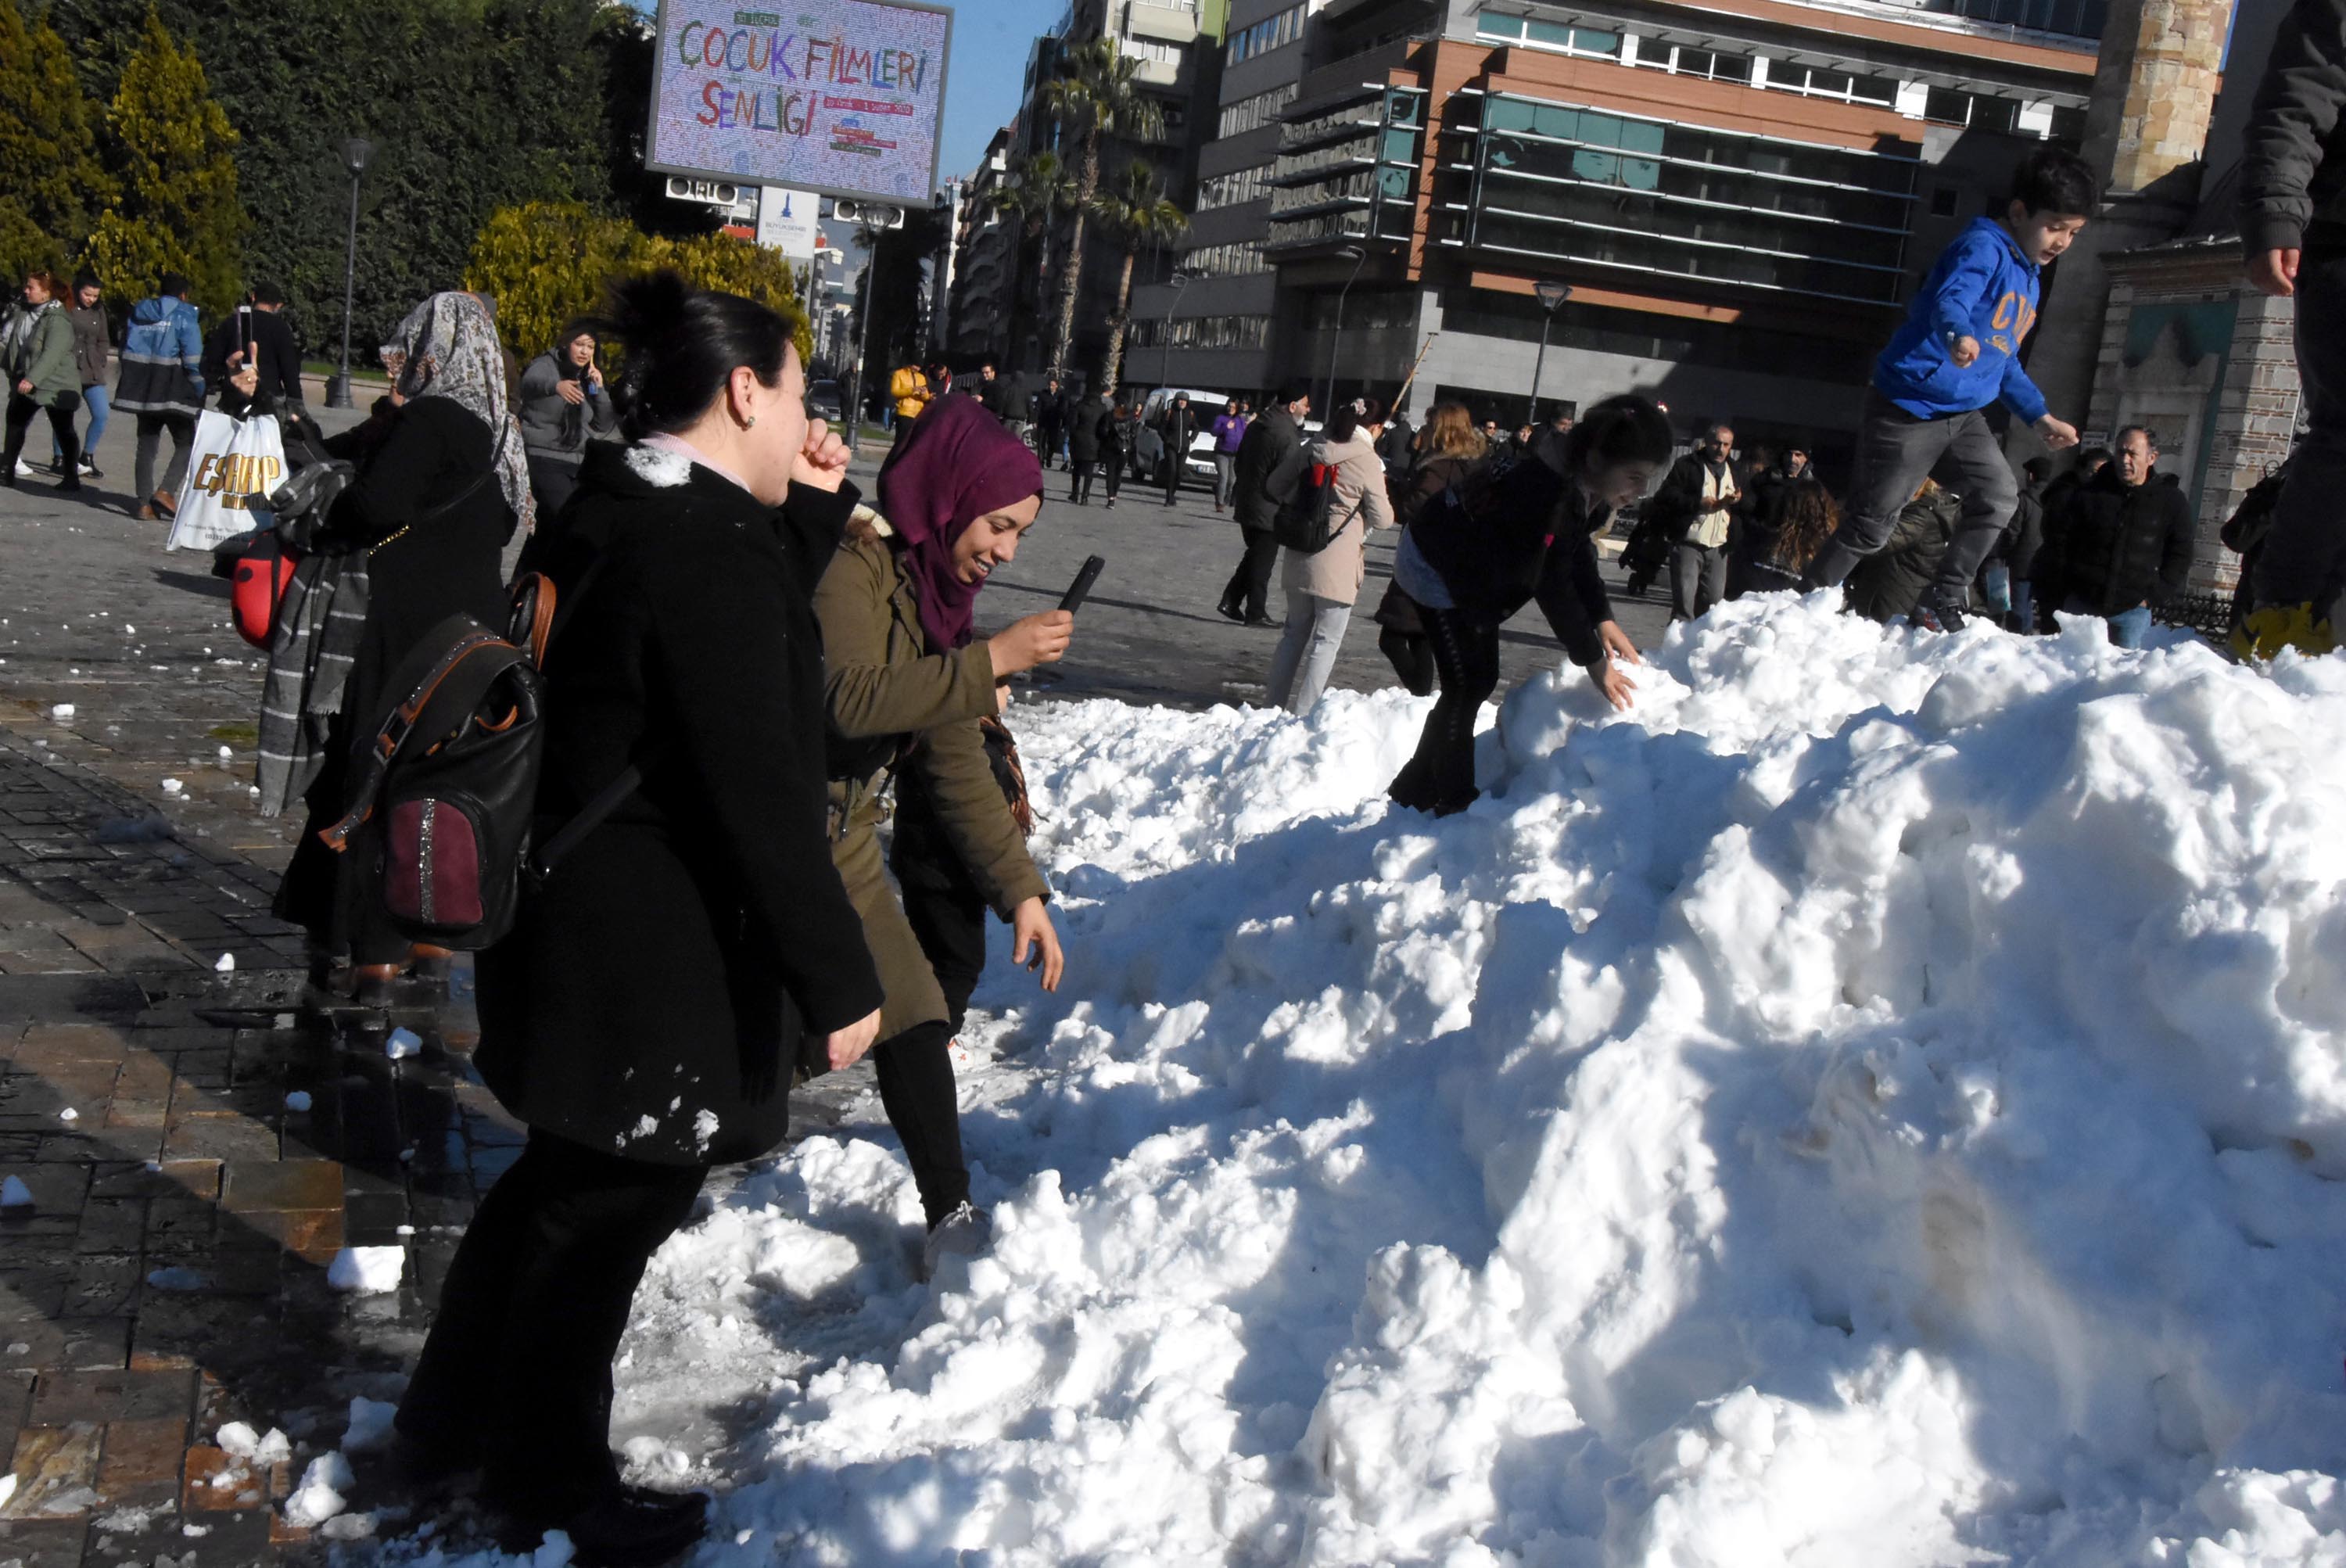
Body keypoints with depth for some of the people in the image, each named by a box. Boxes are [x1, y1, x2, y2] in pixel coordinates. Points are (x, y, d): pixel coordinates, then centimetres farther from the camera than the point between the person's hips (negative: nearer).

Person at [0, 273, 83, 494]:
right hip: (26, 383, 8)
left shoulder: (58, 319, -19)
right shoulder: (20, 313, 4)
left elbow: (52, 354, -27)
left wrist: (32, 379, -33)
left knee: (63, 430, 0)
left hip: (56, 385, -8)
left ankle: (71, 478, 5)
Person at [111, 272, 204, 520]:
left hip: (141, 388, 6)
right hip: (173, 392, -6)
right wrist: (200, 390, -4)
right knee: (186, 443, 4)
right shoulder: (183, 315, -6)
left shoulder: (138, 313, 12)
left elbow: (125, 349, 14)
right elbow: (193, 357, -12)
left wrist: (132, 383, 19)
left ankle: (145, 503, 7)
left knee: (146, 444, 10)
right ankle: (166, 491, -15)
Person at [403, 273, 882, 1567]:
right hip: (661, 959, -10)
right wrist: (837, 982, -21)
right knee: (612, 1206, 9)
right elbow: (760, 794, -26)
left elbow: (755, 637, 19)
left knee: (566, 1171, 26)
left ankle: (454, 1414, 43)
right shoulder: (710, 550, -24)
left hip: (578, 924, 10)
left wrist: (812, 504, 10)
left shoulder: (617, 514, 7)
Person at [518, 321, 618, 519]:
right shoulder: (547, 365, 0)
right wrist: (556, 385, -46)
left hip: (575, 461, 6)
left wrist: (599, 389, 0)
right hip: (543, 457, -6)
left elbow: (606, 426, 12)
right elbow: (531, 380, -25)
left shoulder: (588, 379, 16)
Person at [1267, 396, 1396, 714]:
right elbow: (1382, 518, -7)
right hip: (1337, 562, -6)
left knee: (1295, 632, 17)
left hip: (1300, 556, 6)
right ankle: (1303, 714, 0)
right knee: (1327, 641, 2)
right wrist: (1382, 493, 11)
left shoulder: (1314, 450, 6)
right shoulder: (1366, 461, -11)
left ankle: (1276, 706, 21)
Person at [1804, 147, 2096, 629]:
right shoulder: (1983, 248, -13)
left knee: (1998, 498, -9)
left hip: (1964, 414, 9)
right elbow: (1950, 300, -35)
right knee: (1870, 525, -3)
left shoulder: (2027, 276, 16)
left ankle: (1943, 603, -1)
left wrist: (2041, 417, 22)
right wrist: (1959, 336, -56)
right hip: (1910, 408, -8)